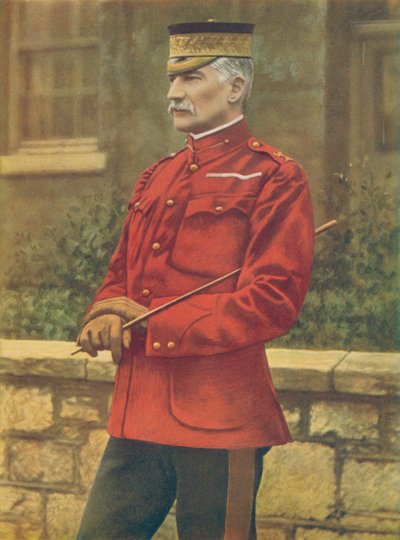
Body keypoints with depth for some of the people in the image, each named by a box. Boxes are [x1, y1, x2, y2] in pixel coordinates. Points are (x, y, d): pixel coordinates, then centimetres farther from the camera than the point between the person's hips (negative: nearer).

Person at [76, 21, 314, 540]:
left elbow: (274, 300, -14)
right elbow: (120, 273, 20)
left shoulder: (274, 178, -6)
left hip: (219, 419, -6)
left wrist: (152, 324, -13)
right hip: (139, 414, 6)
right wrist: (106, 316, -5)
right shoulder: (155, 178, 15)